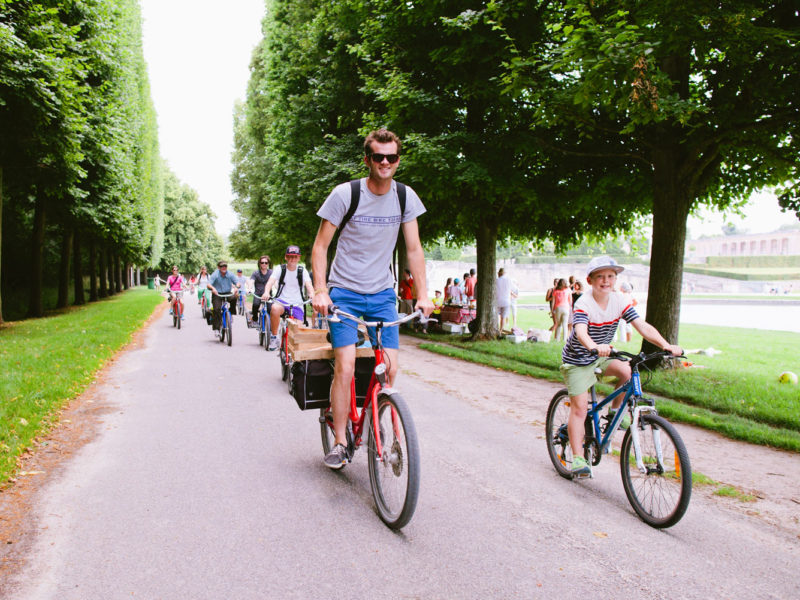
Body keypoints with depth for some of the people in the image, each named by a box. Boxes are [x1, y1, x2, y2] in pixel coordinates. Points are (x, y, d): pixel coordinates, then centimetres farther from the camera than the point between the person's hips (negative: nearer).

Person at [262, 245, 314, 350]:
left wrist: (312, 295, -35)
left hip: (297, 304, 1)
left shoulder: (302, 271, 4)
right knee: (275, 308, -36)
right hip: (281, 301, -1)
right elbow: (271, 281, -13)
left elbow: (309, 285, -11)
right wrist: (266, 292, -36)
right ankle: (273, 337, -20)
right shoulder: (280, 269, 2)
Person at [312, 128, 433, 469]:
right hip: (345, 291, -3)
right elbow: (320, 247, -7)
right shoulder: (345, 194, -10)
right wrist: (321, 291, -18)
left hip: (382, 293, 3)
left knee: (389, 368, -3)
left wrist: (423, 295, -5)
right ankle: (340, 442, 1)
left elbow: (414, 250, 3)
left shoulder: (406, 197, 0)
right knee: (345, 367, -14)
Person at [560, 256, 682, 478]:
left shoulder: (619, 301, -9)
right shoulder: (584, 303, -24)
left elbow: (643, 326, -16)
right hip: (577, 360, -5)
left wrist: (666, 345, -32)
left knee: (627, 371, -22)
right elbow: (581, 332, -42)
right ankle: (577, 458, -2)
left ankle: (615, 410, 3)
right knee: (579, 407, -9)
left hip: (600, 357, 5)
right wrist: (594, 347, -63)